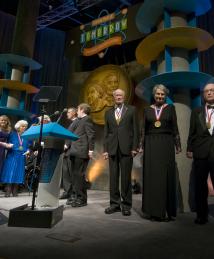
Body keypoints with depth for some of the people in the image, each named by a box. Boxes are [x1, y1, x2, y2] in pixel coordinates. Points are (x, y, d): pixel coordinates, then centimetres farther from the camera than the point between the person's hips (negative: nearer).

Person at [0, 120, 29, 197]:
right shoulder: (12, 134, 7)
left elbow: (28, 146, 11)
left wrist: (28, 151, -8)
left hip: (21, 158, 2)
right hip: (12, 157, -2)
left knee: (18, 173, 2)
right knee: (10, 173, -5)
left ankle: (14, 192, 9)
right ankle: (8, 191, -1)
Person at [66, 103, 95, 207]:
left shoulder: (87, 119, -5)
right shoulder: (80, 121, 23)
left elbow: (91, 135, -14)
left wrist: (90, 150, -20)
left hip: (81, 152, -10)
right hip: (75, 152, 10)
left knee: (79, 174, -7)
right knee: (75, 174, 12)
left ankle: (82, 199, 2)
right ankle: (76, 196, 22)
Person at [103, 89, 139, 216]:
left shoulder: (131, 110, 7)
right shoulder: (108, 112, 15)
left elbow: (135, 129, 2)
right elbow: (106, 132, 12)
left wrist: (134, 147, -6)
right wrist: (105, 149, 5)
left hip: (126, 148, -3)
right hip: (112, 148, 3)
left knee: (126, 177, 1)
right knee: (113, 177, 6)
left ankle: (126, 205, 13)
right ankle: (115, 203, 17)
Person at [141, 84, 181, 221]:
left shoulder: (171, 108, 7)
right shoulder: (147, 109, 10)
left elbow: (175, 128, 4)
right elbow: (143, 129, 8)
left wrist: (178, 145, -2)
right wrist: (142, 146, 3)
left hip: (166, 144, -1)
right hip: (151, 144, 1)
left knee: (166, 176, 1)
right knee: (151, 176, 2)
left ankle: (166, 210, 12)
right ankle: (152, 209, 13)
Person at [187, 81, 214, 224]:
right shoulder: (196, 112, 11)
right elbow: (192, 132, 8)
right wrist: (189, 149, 2)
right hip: (201, 153, 2)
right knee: (200, 186, 8)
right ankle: (202, 214, 21)